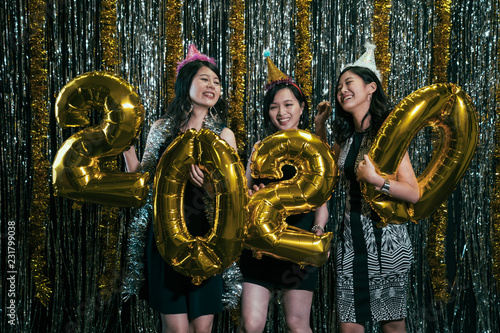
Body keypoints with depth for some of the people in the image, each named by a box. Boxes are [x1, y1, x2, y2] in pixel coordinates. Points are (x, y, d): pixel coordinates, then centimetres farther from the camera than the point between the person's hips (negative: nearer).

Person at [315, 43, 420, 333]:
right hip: (352, 236, 6)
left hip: (385, 236, -5)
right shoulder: (347, 138, 9)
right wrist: (320, 126, 18)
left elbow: (414, 194, -14)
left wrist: (375, 179, -27)